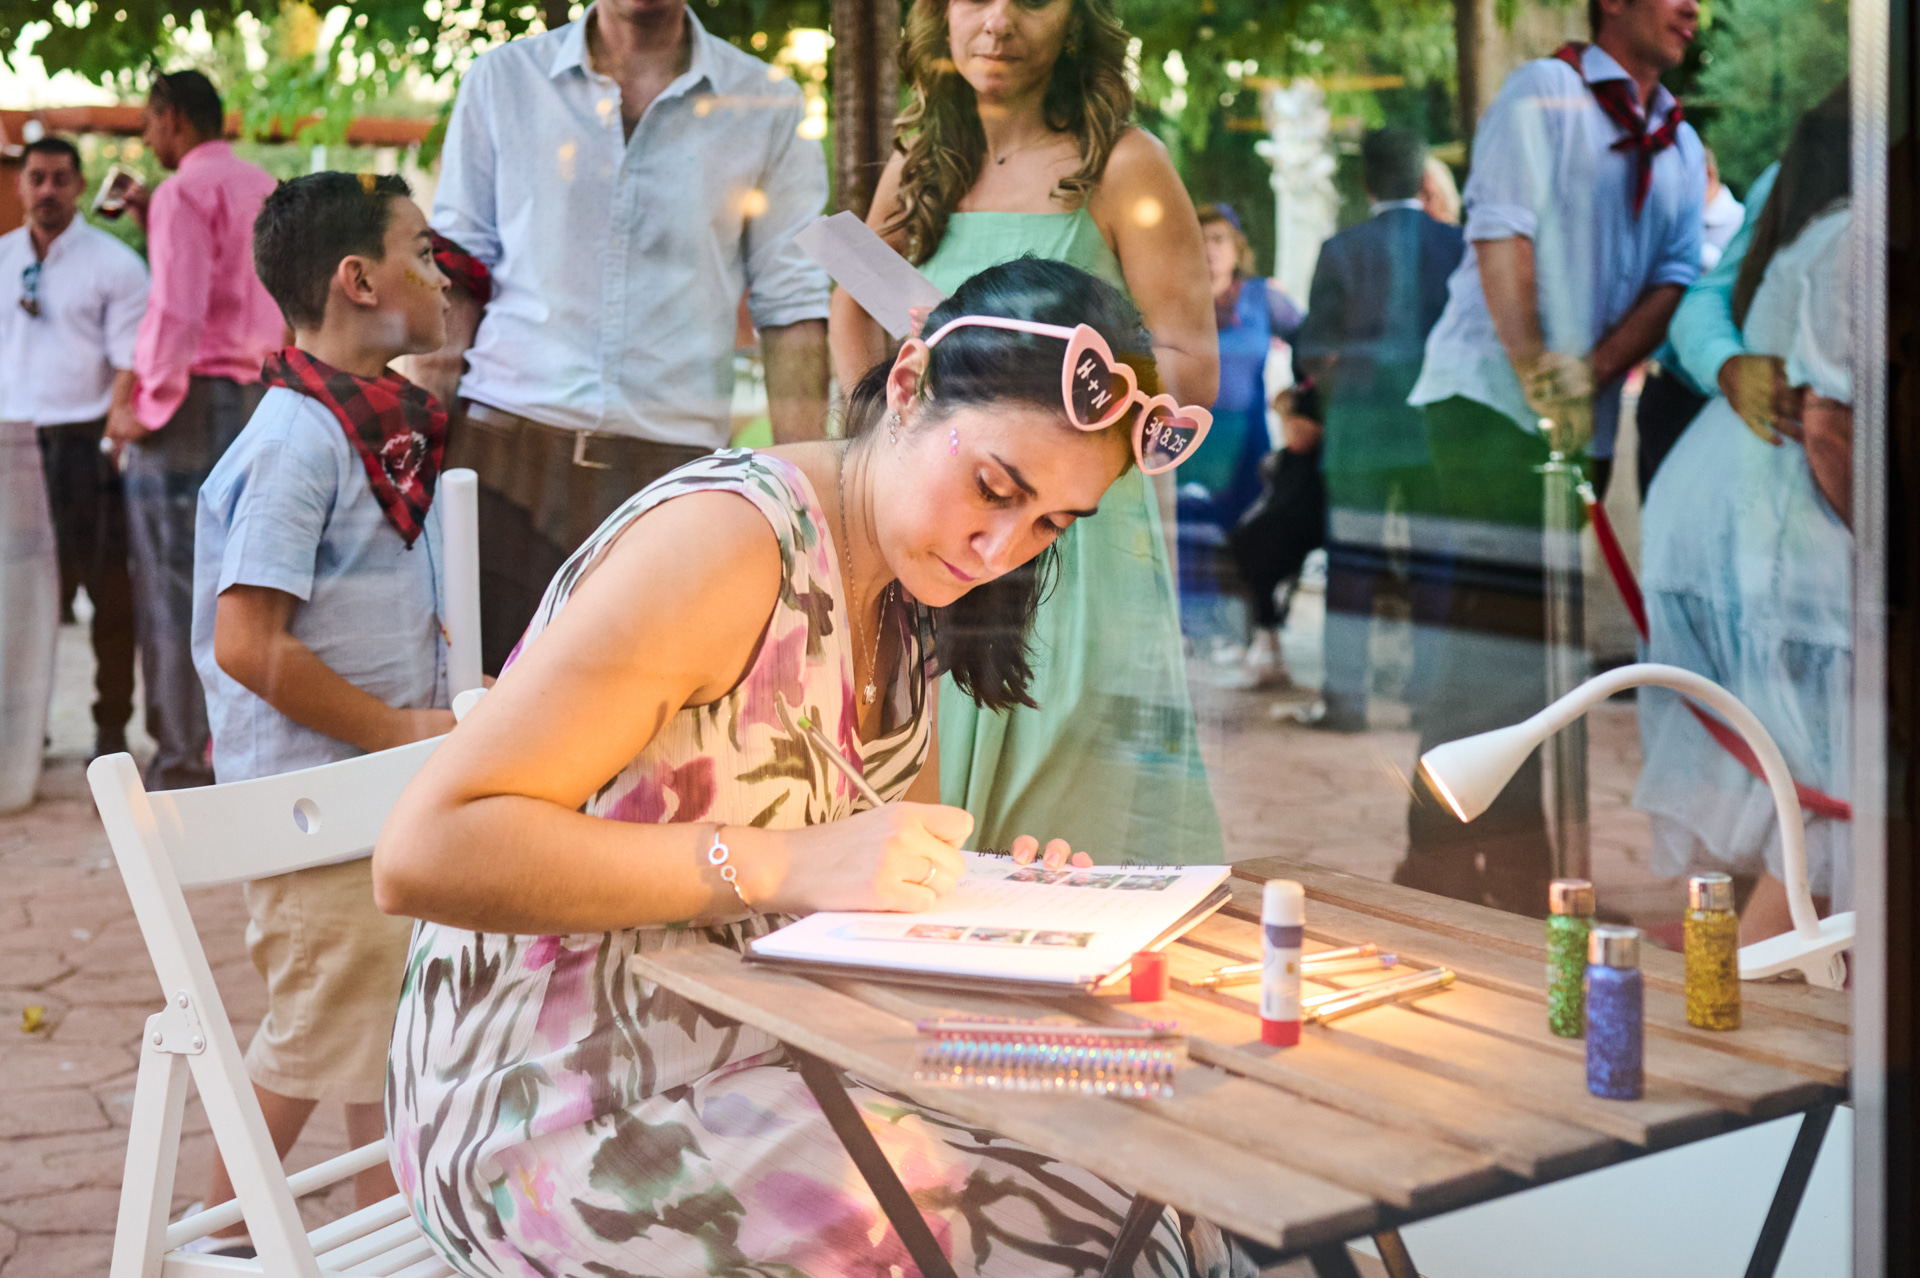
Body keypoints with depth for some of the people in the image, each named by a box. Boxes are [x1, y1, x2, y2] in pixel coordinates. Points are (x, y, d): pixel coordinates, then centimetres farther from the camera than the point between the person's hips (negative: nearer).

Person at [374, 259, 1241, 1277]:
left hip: (757, 1069, 8)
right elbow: (423, 852, -24)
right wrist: (781, 868, -30)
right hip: (559, 1115, -8)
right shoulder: (727, 538, -18)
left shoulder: (910, 606, 9)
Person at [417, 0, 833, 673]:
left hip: (672, 459, 0)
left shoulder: (767, 106, 9)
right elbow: (456, 265, 11)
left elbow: (791, 304, 7)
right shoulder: (501, 80, 11)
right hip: (507, 441, 1)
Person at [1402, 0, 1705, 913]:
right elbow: (1500, 230, -12)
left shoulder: (1681, 148, 17)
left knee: (1548, 641, 8)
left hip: (1587, 422, 7)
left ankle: (1519, 872, 16)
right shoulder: (1543, 91, -1)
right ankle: (1438, 866, -7)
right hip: (1488, 397, -7)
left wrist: (1590, 375, -10)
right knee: (1490, 635, -13)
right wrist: (1536, 373, -21)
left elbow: (1676, 278, 7)